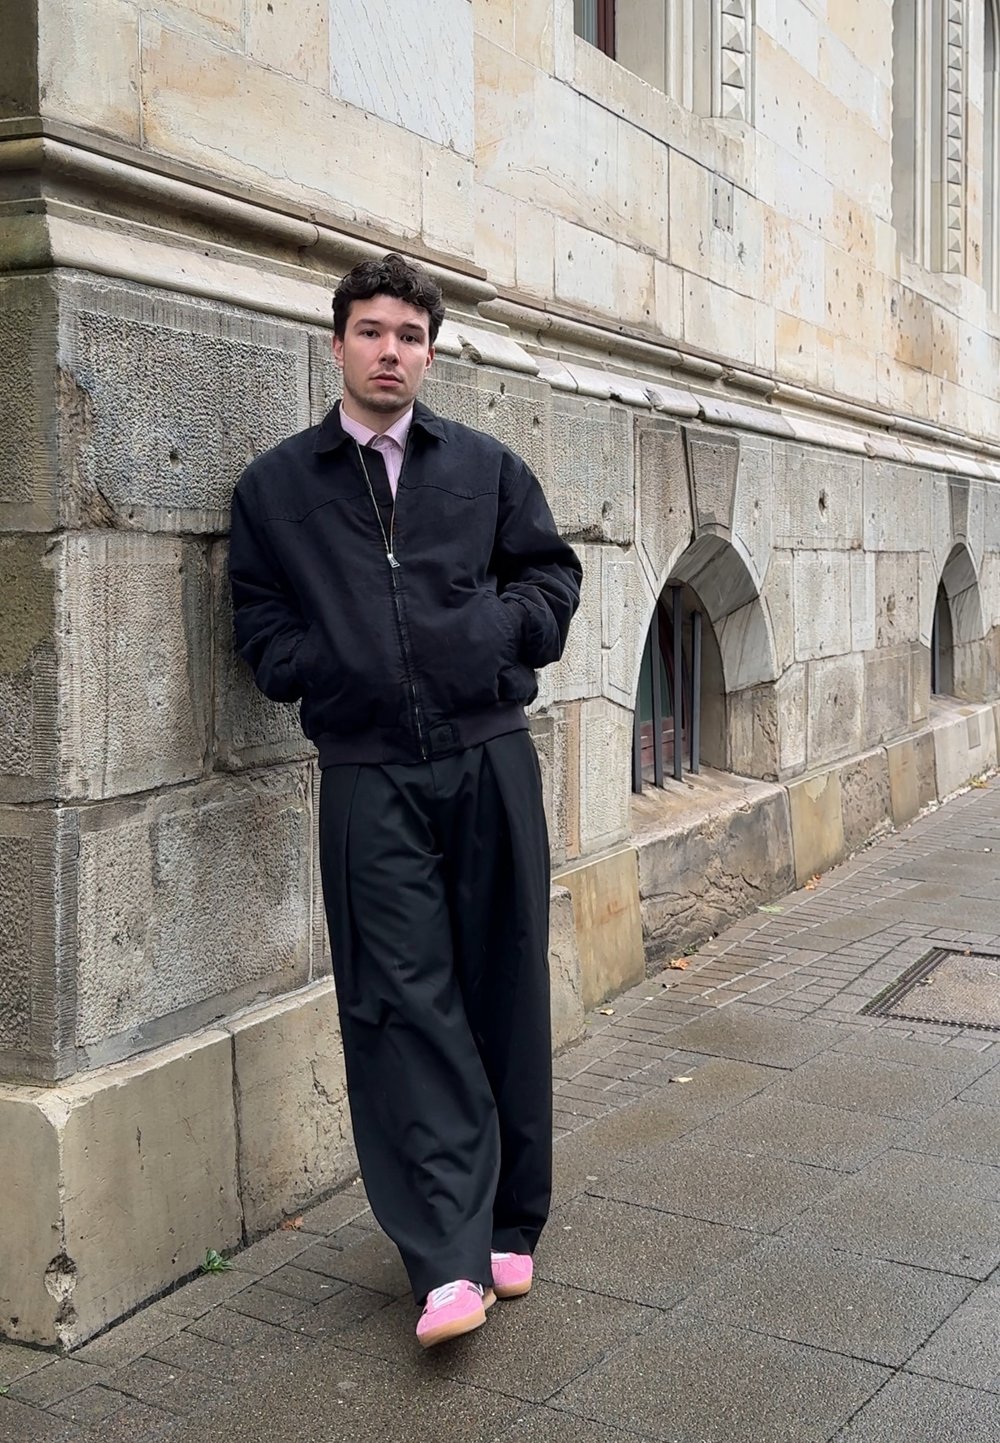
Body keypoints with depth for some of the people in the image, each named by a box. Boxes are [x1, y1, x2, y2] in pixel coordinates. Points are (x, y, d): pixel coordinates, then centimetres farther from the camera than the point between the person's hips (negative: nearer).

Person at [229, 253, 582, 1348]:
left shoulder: (486, 466, 13)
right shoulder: (275, 486, 11)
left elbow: (552, 573, 15)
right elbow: (259, 622, 10)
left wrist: (499, 629, -3)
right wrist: (323, 669, -7)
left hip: (489, 755, 1)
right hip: (368, 774, -1)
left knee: (503, 990, 6)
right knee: (402, 1001, -6)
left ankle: (508, 1226, 21)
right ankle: (448, 1261, -3)